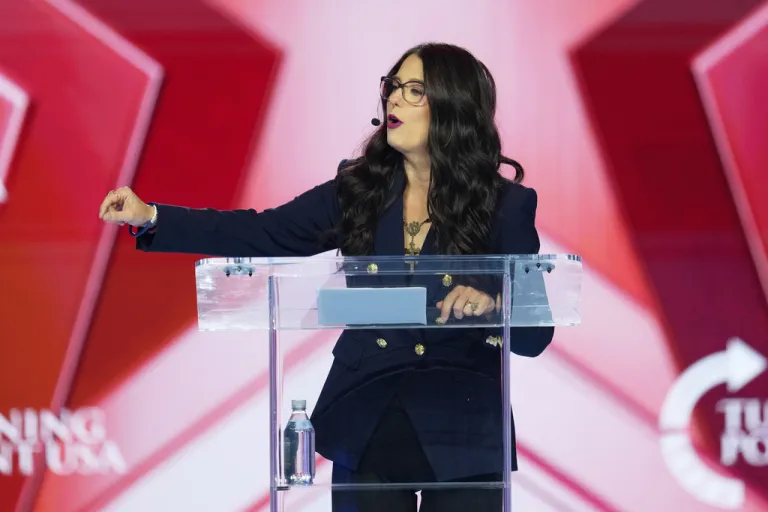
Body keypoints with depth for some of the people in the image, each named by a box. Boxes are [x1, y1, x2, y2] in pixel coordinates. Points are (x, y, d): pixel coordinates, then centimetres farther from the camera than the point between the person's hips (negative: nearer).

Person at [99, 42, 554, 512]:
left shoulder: (507, 204, -4)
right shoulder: (360, 190, 5)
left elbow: (534, 336, -5)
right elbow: (262, 235, -1)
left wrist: (490, 304, -27)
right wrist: (151, 218, -9)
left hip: (460, 438, -3)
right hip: (365, 431, 3)